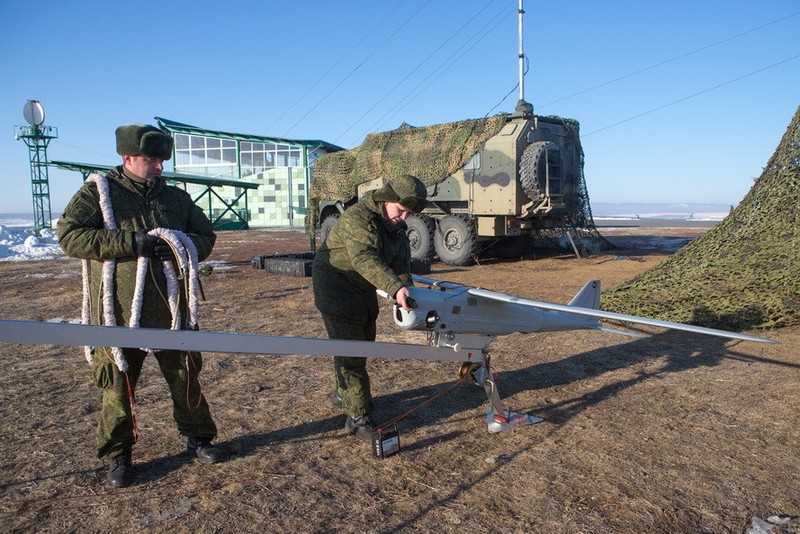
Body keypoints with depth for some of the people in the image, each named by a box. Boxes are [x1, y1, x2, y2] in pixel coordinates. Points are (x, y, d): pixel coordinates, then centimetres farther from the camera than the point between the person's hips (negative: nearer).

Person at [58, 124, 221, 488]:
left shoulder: (176, 198, 11)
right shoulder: (97, 191, 1)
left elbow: (206, 237, 14)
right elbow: (69, 235, -11)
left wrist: (181, 246, -9)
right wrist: (130, 243, -20)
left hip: (171, 311, 3)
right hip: (118, 313, -3)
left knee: (186, 378, 12)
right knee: (118, 387, 7)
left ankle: (198, 437, 31)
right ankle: (118, 456, 26)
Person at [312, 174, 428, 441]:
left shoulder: (397, 228, 2)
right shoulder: (357, 218, -26)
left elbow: (401, 265, -2)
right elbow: (364, 259, -41)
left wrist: (406, 292, -20)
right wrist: (395, 288, -52)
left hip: (364, 291, 9)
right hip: (336, 288, -9)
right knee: (350, 351, -8)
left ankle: (343, 393, 42)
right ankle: (358, 417, 0)